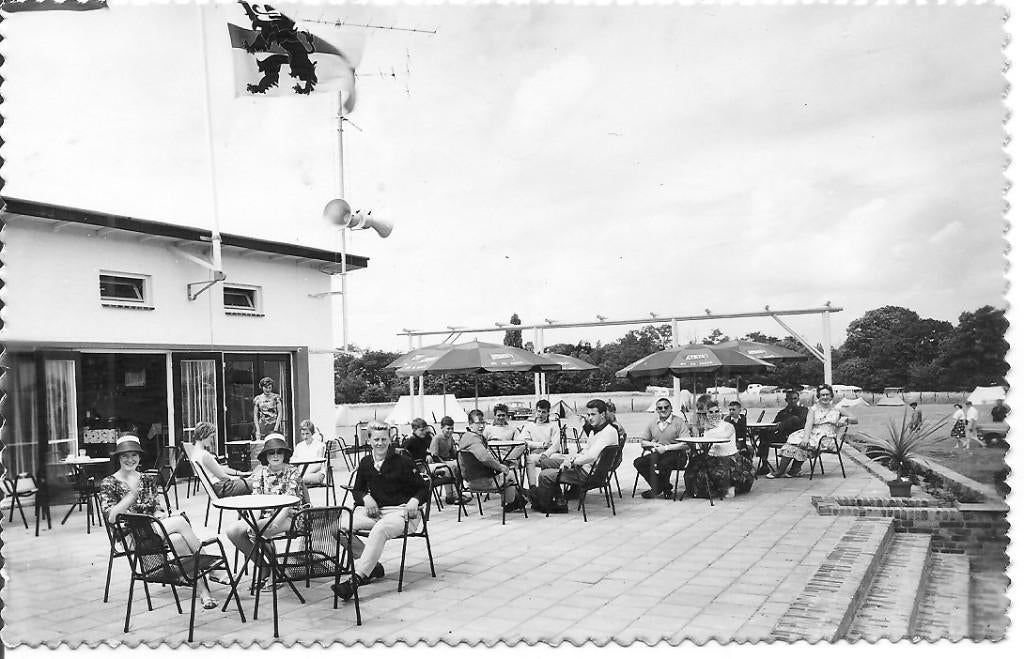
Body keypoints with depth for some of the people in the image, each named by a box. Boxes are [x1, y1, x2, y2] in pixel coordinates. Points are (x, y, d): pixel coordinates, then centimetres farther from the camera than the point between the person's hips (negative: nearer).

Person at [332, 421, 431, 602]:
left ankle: (356, 580, -40)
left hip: (401, 512, -5)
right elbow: (357, 491, 19)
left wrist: (414, 500, -20)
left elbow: (424, 489, 2)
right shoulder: (365, 463, 10)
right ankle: (373, 566, -6)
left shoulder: (403, 462, -3)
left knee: (380, 530, -38)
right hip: (374, 510, 5)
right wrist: (366, 498, -5)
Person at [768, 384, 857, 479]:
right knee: (793, 440, -26)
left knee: (803, 446, -29)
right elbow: (808, 424, -5)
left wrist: (845, 419, -7)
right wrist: (806, 438, -23)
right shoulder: (813, 409, 11)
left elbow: (855, 420, 16)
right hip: (812, 434, 2)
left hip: (826, 438, -2)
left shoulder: (837, 409, 11)